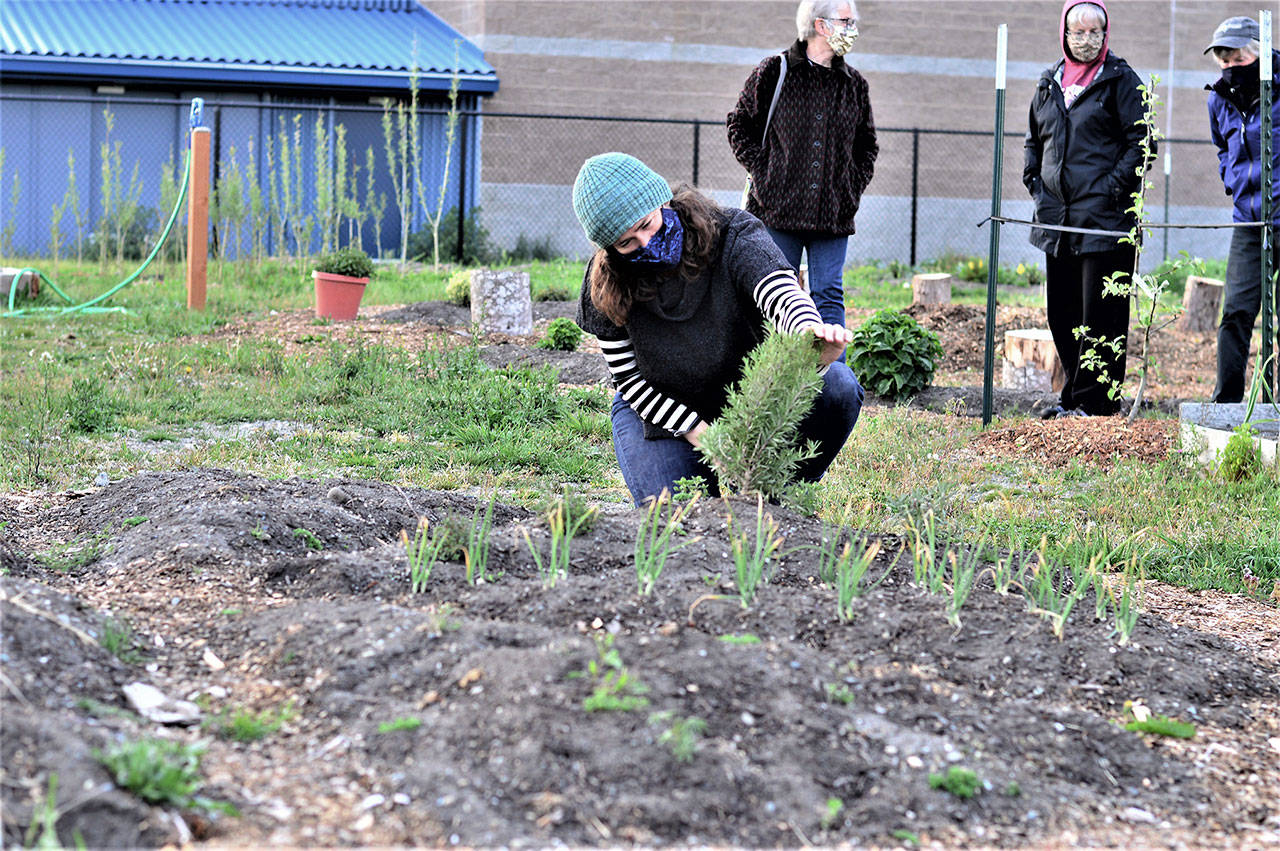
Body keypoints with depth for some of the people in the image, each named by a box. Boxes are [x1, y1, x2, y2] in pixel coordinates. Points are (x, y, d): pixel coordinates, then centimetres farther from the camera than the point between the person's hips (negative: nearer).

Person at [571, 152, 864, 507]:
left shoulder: (734, 238, -19)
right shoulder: (606, 287, -15)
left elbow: (781, 292, -38)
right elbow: (629, 380, -10)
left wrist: (810, 332, -64)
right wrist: (698, 433, -23)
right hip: (663, 412, 0)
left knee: (838, 385, -27)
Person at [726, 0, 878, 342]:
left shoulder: (855, 84, 11)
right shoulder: (775, 71, 0)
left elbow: (867, 144, 22)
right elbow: (739, 123, 6)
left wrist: (855, 184, 8)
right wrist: (762, 170, -4)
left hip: (833, 213, 3)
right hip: (778, 208, -3)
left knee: (829, 295, 0)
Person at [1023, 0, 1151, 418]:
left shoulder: (1120, 80, 0)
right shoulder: (1049, 83, 16)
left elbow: (1140, 142, -4)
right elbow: (1034, 140, 26)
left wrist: (1114, 187, -12)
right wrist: (1034, 183, 11)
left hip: (1104, 217, -6)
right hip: (1057, 218, 6)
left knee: (1101, 315, -6)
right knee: (1061, 313, 9)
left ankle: (1094, 401, -1)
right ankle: (1075, 395, 19)